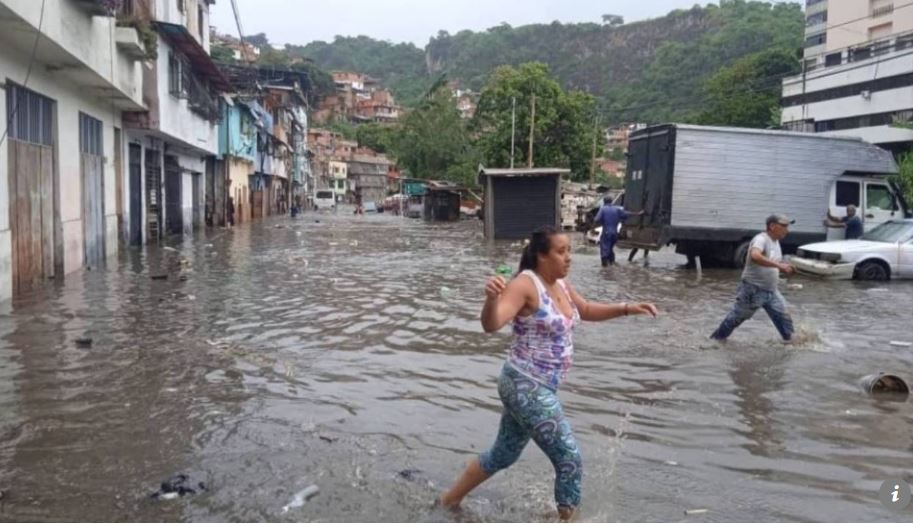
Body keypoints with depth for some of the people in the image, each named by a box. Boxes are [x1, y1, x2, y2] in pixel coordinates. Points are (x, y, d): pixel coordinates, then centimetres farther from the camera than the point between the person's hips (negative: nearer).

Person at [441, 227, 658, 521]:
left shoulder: (560, 284, 8)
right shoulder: (526, 284, -19)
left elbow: (586, 311, 26)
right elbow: (491, 325, -32)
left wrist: (627, 309, 15)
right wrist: (492, 297, -53)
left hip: (537, 388, 10)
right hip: (526, 387, -10)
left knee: (502, 455, 22)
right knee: (569, 460, -4)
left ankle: (447, 502, 39)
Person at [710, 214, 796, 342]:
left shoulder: (775, 242, 10)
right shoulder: (761, 239, -19)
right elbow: (755, 256, -41)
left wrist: (785, 268, 3)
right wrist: (779, 265, -40)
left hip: (771, 291, 8)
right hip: (753, 290, -8)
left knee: (783, 316, 4)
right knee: (737, 317, 6)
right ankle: (717, 337, 23)